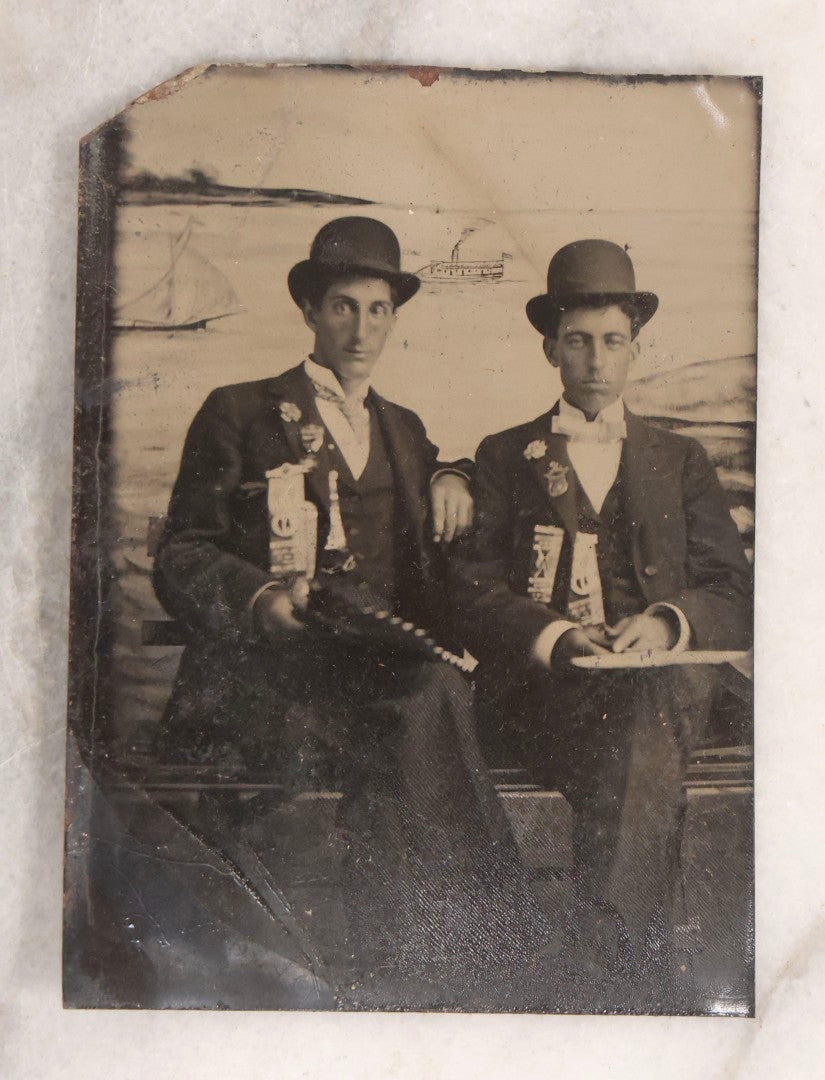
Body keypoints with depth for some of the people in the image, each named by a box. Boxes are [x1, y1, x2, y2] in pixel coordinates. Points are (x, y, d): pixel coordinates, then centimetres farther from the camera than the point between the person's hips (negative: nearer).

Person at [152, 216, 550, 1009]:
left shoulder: (404, 430, 22)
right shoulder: (239, 414, 8)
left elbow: (429, 577, 34)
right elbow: (179, 558, 2)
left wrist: (451, 477, 13)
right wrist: (262, 599, -17)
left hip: (385, 668, 4)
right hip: (270, 672, -4)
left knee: (428, 695, -23)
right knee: (424, 702, -25)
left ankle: (398, 975, -12)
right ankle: (421, 969, -12)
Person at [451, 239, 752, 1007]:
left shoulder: (680, 462, 22)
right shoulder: (505, 457, 18)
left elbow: (735, 595, 13)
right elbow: (476, 592, 6)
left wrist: (670, 621, -11)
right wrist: (553, 637, -15)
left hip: (662, 679, 1)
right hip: (541, 686, -1)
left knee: (645, 703, -36)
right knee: (645, 758, -34)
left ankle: (600, 956, -36)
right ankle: (640, 966, -30)